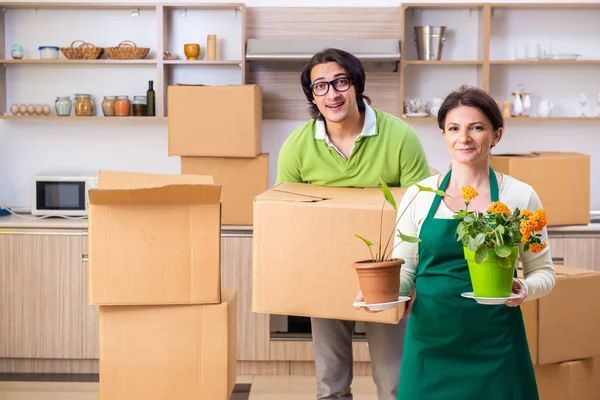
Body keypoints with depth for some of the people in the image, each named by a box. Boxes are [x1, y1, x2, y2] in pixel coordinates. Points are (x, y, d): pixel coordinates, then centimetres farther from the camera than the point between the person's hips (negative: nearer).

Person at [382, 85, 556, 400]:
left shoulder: (520, 196, 0)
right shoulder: (418, 195, 3)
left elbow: (543, 270, 7)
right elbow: (404, 270, 9)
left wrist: (525, 289, -14)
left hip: (494, 344, -1)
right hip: (430, 338, 1)